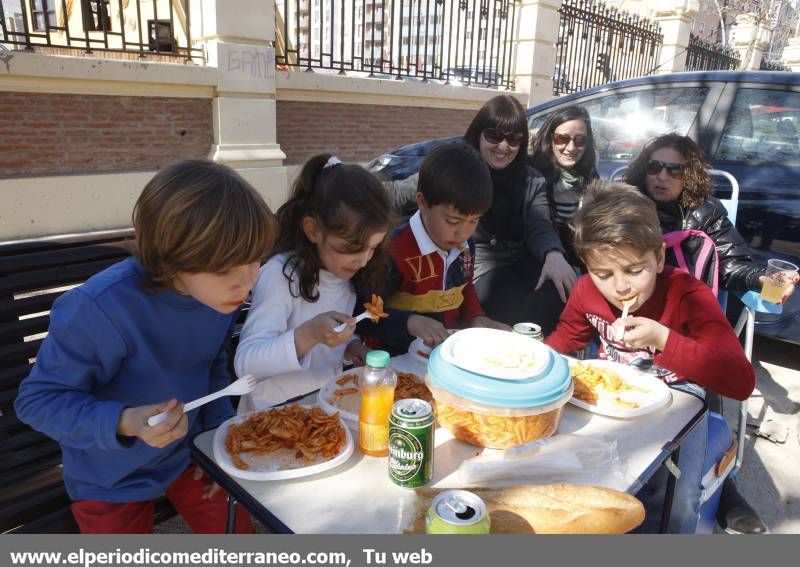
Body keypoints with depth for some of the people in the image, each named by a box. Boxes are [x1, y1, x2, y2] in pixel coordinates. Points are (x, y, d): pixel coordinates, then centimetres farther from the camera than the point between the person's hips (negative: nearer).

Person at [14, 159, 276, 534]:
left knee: (240, 542, 19)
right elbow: (37, 400, -24)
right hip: (111, 478, -4)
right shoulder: (100, 308, -35)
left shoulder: (224, 294, -17)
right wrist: (124, 423, -39)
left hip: (188, 449, 5)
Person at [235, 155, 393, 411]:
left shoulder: (347, 270, 1)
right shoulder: (281, 274, -19)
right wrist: (309, 334, -35)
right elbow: (244, 364, -23)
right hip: (274, 413, -6)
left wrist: (351, 344, -3)